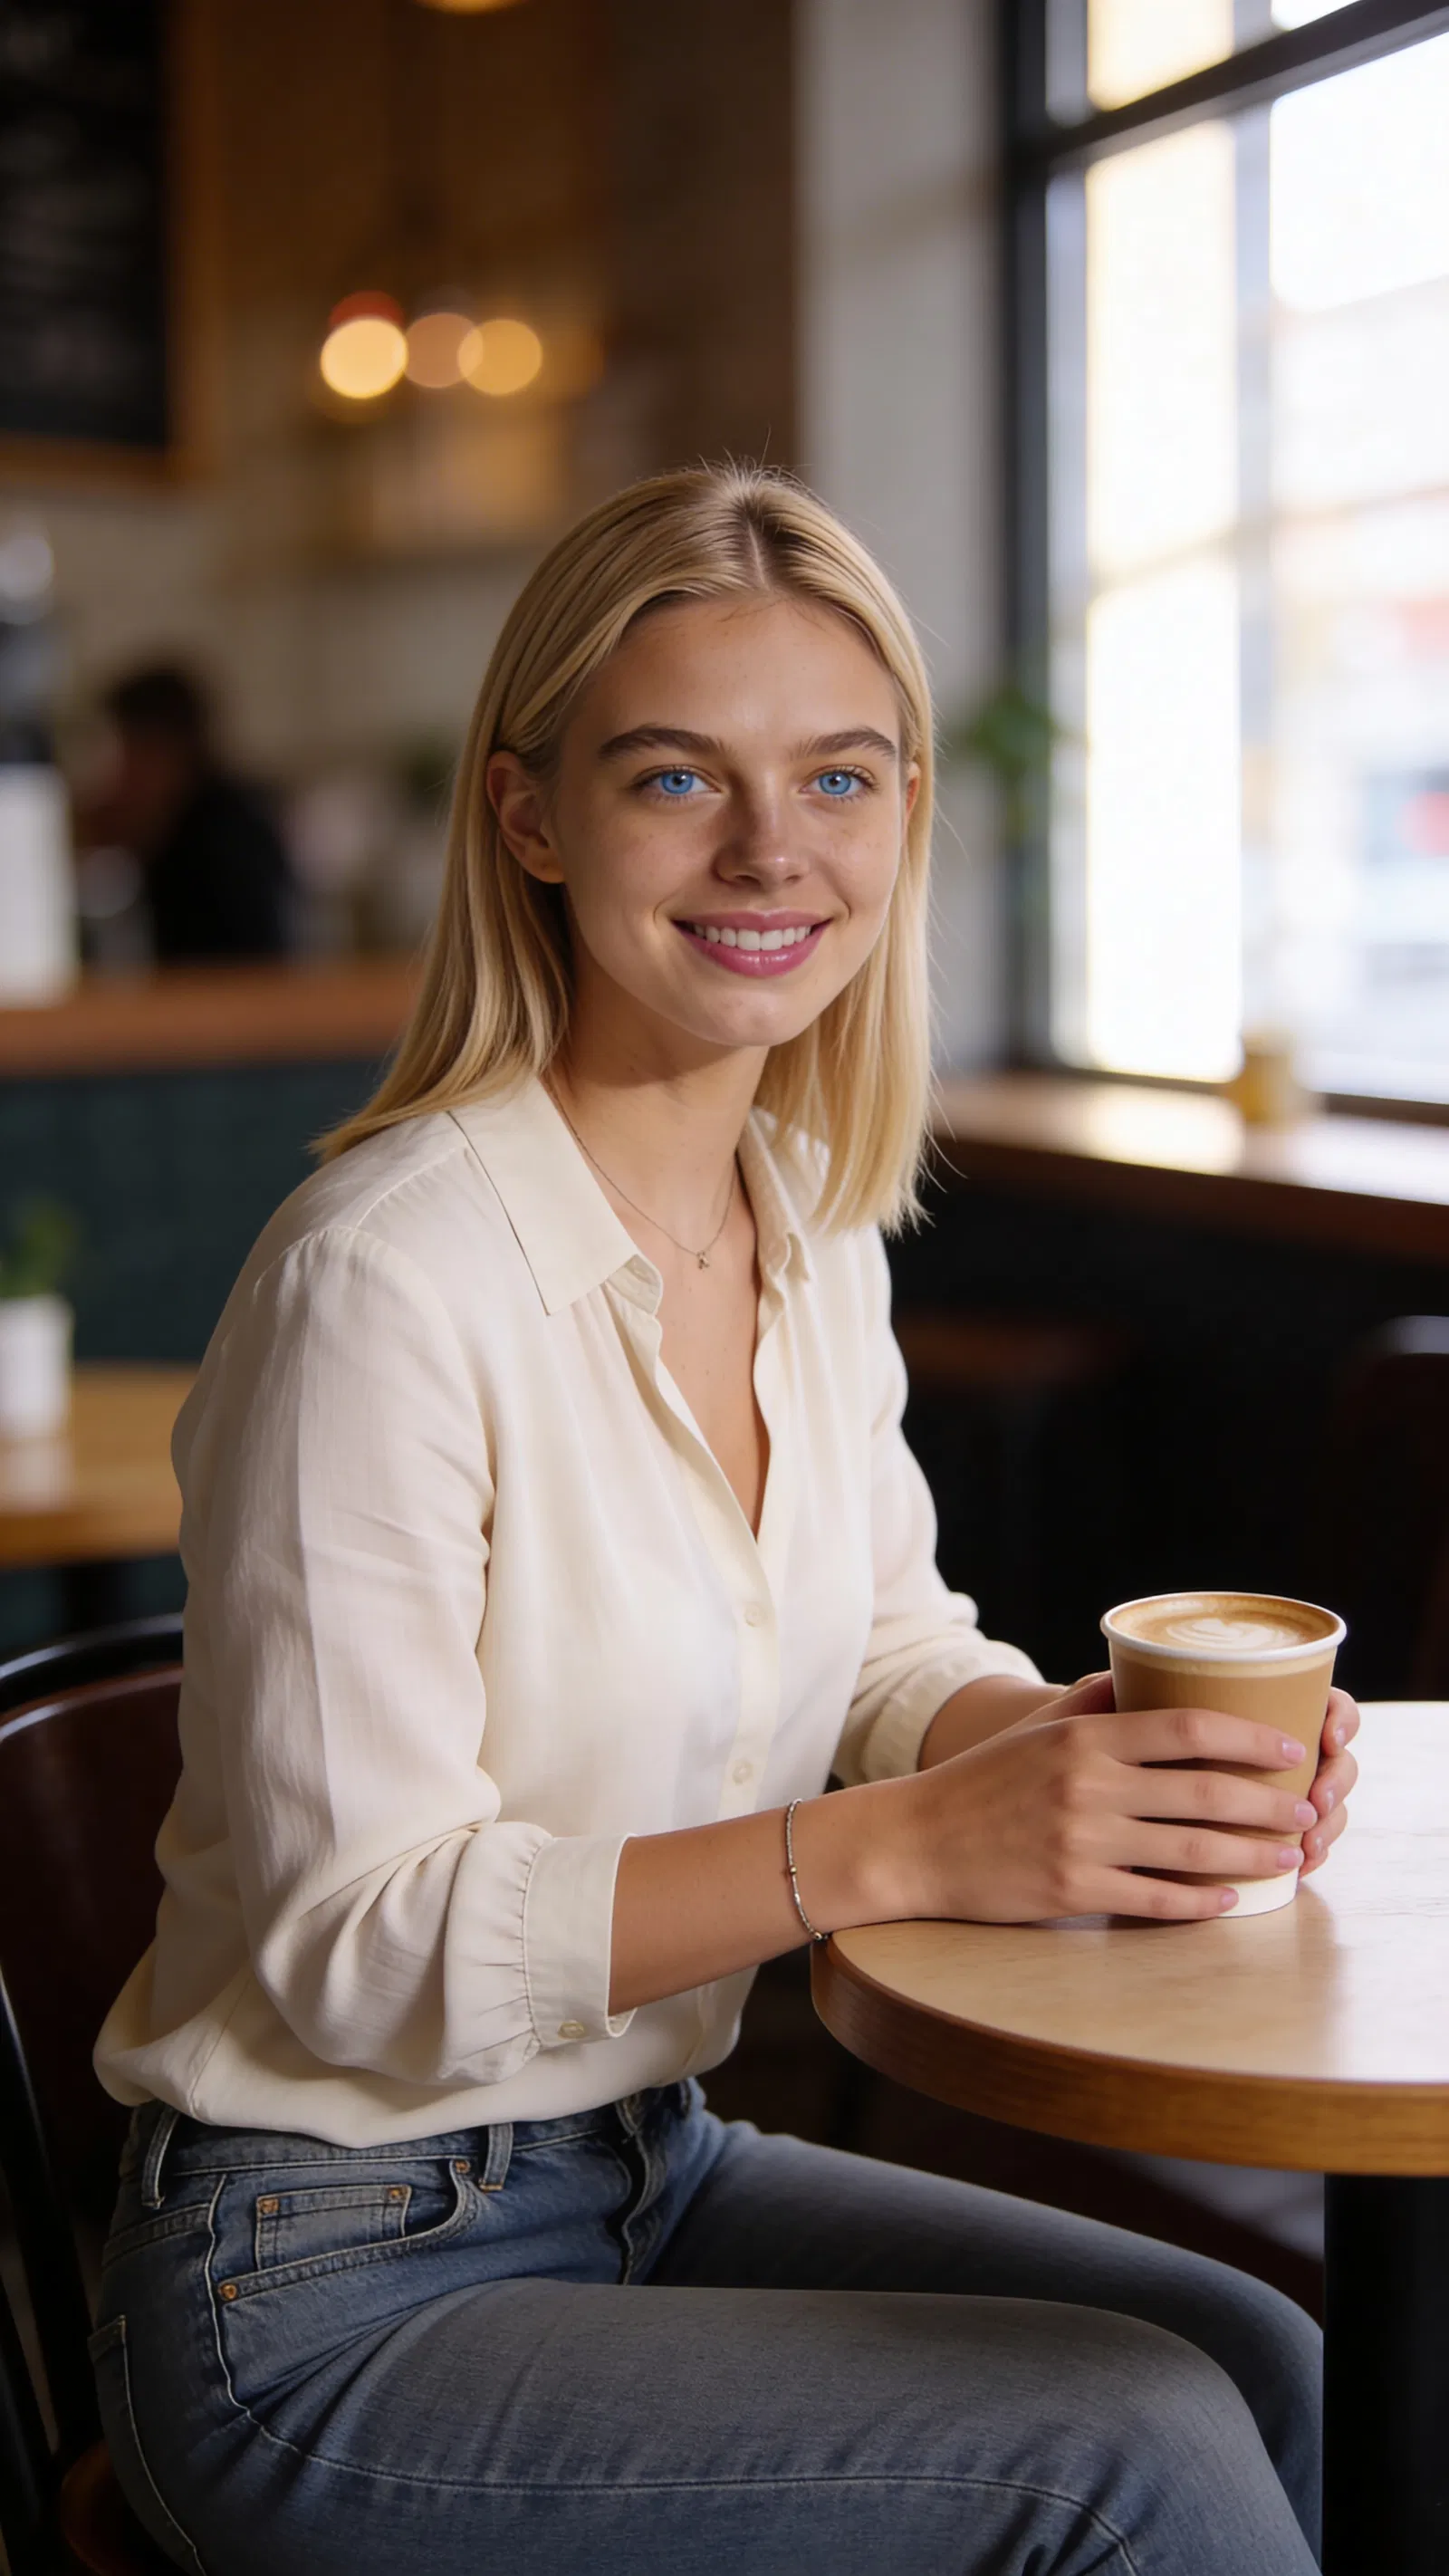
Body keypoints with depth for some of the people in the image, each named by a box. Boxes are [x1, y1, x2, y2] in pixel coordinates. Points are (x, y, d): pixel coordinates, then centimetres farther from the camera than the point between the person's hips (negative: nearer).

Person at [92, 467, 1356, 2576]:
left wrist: (1088, 1741, -12)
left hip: (646, 2163, 7)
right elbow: (354, 1942, -22)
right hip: (330, 2296, -7)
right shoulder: (392, 1276, -23)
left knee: (1265, 2367, -6)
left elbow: (890, 1651, 11)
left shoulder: (814, 1218, 2)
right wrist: (904, 1844, -30)